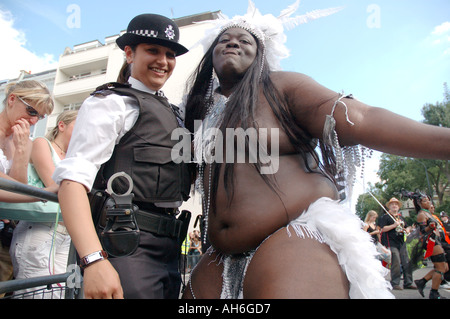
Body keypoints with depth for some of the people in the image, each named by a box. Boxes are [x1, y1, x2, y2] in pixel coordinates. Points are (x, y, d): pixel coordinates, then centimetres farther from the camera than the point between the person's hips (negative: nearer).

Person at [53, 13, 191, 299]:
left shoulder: (171, 113, 20)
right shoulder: (112, 102, -3)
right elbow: (73, 180, -15)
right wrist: (94, 260, -26)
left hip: (168, 251, 8)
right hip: (126, 249, -7)